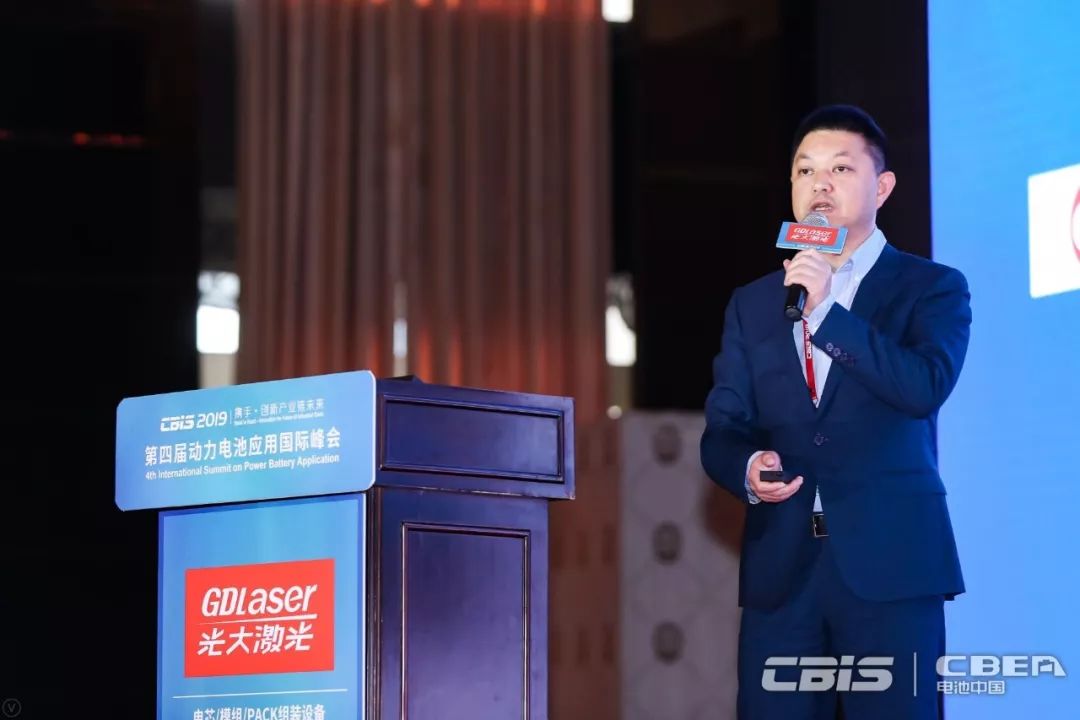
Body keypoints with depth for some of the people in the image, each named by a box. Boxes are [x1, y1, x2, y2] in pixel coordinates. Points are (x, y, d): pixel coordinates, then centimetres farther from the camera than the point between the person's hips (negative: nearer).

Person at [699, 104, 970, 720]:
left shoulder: (933, 287, 6)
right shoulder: (752, 304, 17)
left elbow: (927, 387, -13)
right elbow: (721, 432, 11)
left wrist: (826, 311, -16)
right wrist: (749, 468, -12)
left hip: (891, 561, -3)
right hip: (780, 568, 3)